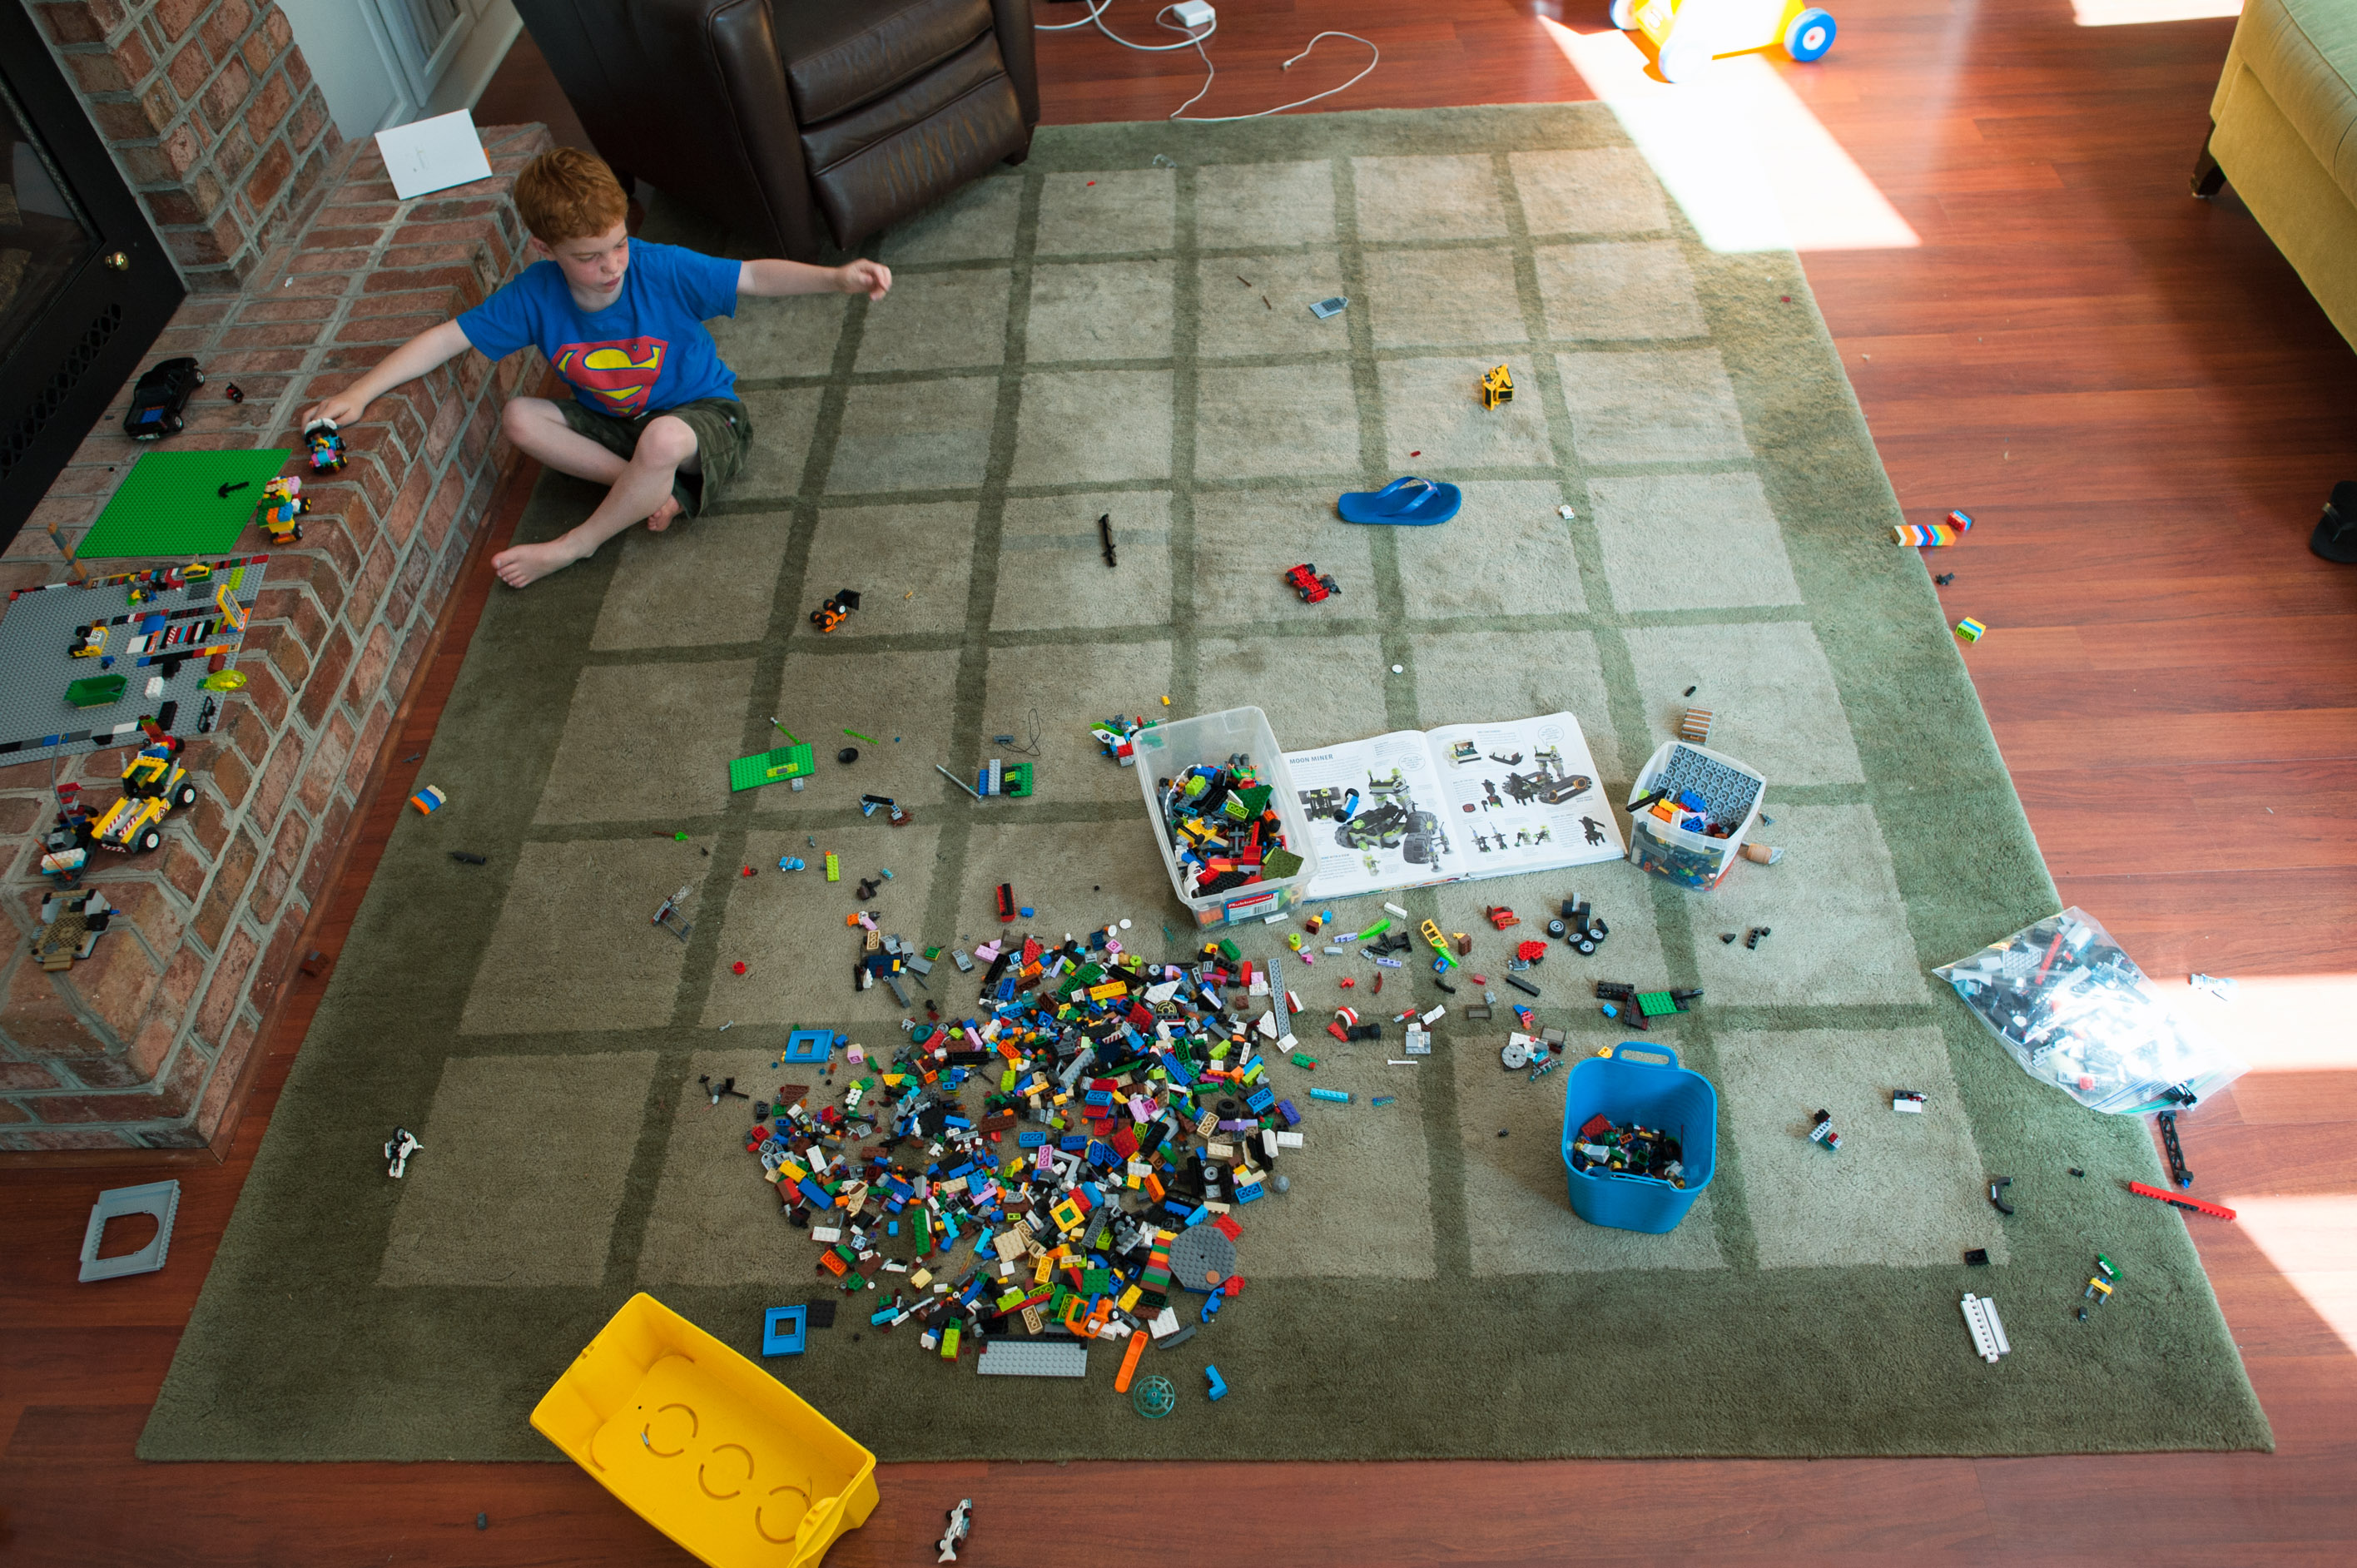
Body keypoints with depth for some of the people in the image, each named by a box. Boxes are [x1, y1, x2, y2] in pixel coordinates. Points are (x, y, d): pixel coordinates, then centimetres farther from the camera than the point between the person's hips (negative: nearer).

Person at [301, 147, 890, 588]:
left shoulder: (662, 270, -23)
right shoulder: (536, 294, -14)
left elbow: (755, 276, -23)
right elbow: (447, 338, -10)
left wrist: (836, 277, -39)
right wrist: (360, 393, -17)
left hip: (704, 416, -5)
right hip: (614, 423, 5)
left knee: (663, 439, -40)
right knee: (519, 418, -15)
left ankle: (574, 546, -16)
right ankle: (655, 489, -20)